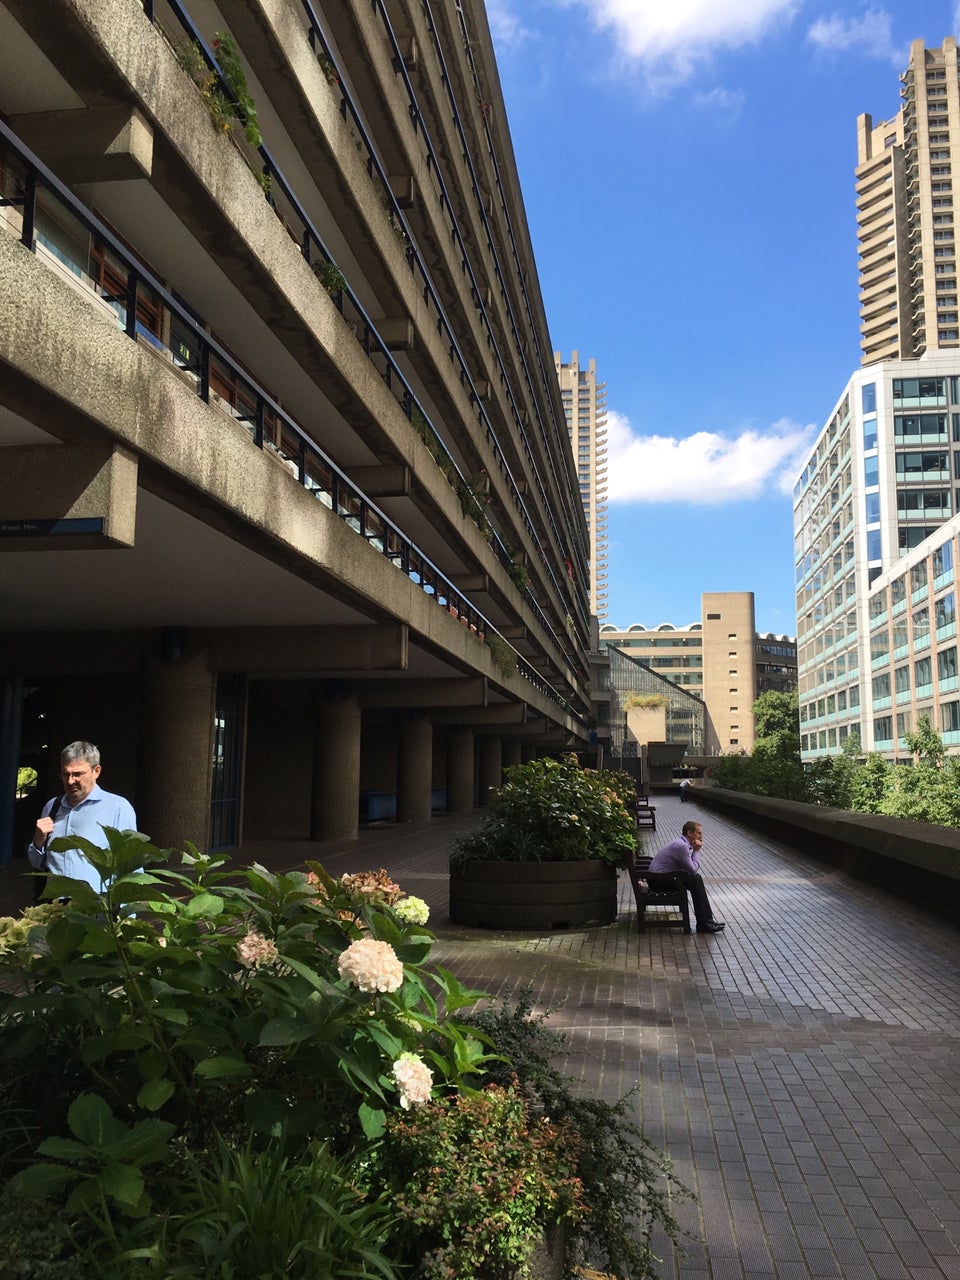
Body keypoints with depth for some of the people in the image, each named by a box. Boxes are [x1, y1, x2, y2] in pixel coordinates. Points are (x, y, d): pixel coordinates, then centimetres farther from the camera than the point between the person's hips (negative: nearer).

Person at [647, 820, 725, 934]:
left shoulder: (683, 844, 13)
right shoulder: (682, 846, -19)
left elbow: (692, 868, 14)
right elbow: (693, 870, -16)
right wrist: (696, 851, -8)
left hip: (661, 877, 10)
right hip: (657, 880, -10)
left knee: (697, 879, 6)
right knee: (695, 880, -16)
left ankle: (707, 920, 8)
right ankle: (704, 923, -11)